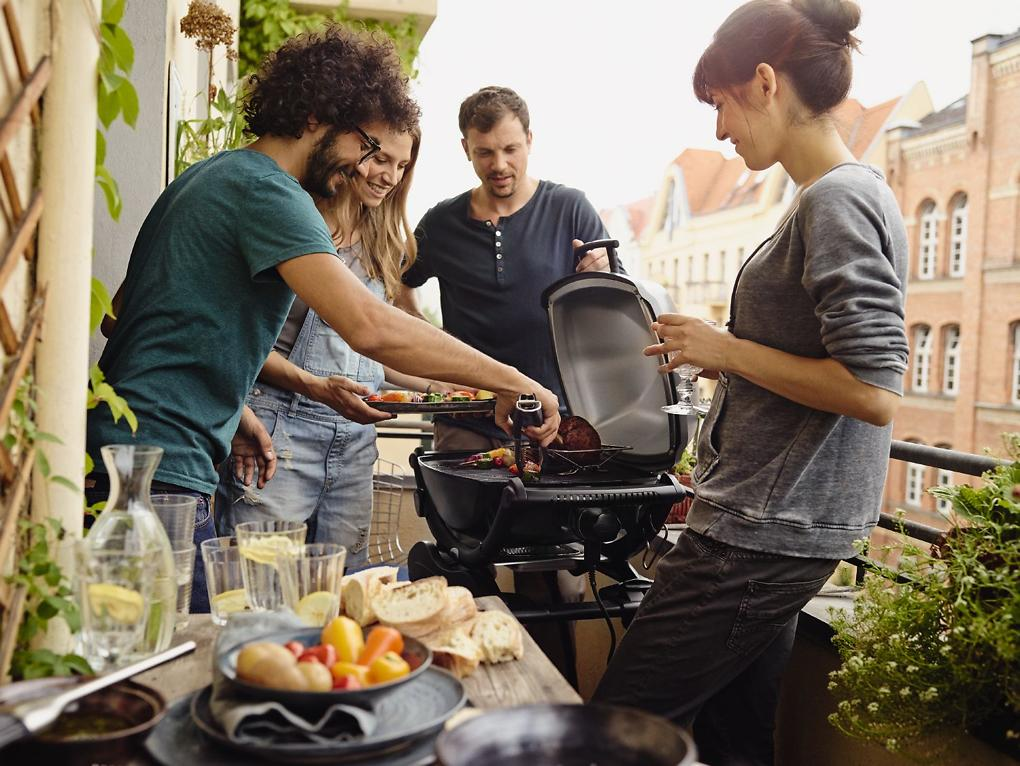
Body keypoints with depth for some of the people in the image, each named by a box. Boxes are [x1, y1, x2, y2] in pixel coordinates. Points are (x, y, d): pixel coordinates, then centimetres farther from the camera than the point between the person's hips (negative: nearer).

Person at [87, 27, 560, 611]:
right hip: (161, 467, -10)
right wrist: (508, 381, -22)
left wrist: (229, 408, 18)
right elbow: (371, 327, -29)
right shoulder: (266, 190, -14)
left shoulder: (212, 175, 17)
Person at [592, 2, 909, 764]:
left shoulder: (839, 200, -16)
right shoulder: (847, 194, 15)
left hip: (763, 532, -10)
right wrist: (719, 354, 16)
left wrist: (726, 349, -14)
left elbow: (873, 391, -23)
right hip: (772, 526, 10)